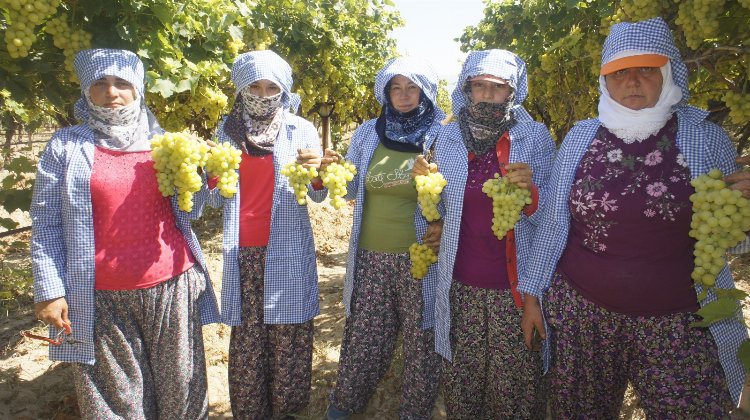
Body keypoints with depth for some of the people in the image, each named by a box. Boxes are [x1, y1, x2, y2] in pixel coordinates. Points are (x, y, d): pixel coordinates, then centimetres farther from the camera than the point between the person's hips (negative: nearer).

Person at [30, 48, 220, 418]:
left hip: (172, 288, 2)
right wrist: (49, 289, -5)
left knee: (181, 389, 12)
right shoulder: (66, 146, 2)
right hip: (102, 298, -1)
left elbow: (185, 214, 9)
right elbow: (45, 222, 1)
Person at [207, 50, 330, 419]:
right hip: (243, 251, 2)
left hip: (288, 250, -1)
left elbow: (318, 196, 1)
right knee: (246, 336, 5)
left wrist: (316, 172, -20)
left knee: (288, 335, 3)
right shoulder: (226, 130, 6)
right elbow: (218, 201, 9)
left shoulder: (301, 129, 1)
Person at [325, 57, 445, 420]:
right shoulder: (367, 134, 6)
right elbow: (351, 188, 13)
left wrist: (445, 225, -18)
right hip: (371, 257, 3)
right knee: (362, 336, 13)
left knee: (421, 338, 11)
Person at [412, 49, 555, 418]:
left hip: (515, 282, -2)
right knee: (459, 377, 12)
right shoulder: (449, 136, 5)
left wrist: (529, 191, -23)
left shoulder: (535, 136, -3)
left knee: (514, 381, 5)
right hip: (460, 281, 3)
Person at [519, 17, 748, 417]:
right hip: (580, 310, 1)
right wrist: (531, 293, 5)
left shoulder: (707, 138, -3)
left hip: (675, 323, 0)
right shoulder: (579, 138, -1)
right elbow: (553, 223, 3)